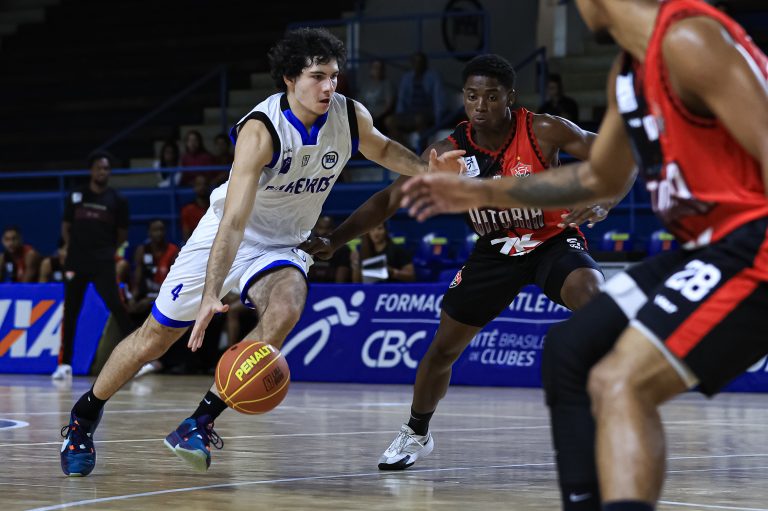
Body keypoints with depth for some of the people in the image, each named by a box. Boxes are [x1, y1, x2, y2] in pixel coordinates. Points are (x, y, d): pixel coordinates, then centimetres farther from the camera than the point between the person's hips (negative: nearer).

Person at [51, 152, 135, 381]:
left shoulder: (117, 201, 3)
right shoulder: (75, 197, 7)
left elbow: (122, 234, 10)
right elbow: (66, 227, 14)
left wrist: (107, 249, 4)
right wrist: (72, 247, 4)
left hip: (103, 263, -2)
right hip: (76, 262, 2)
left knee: (116, 307, -14)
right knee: (70, 312, 6)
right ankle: (65, 363, 13)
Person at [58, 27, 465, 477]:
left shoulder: (352, 117, -13)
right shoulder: (261, 130, -29)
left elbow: (383, 150, 13)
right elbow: (234, 221, -35)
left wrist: (428, 170, -7)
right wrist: (211, 294, -44)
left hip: (283, 246, 3)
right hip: (226, 237, -3)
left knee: (286, 309, -30)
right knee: (155, 337, 1)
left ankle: (201, 422, -21)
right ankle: (85, 415, 27)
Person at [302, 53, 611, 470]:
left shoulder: (544, 131, -23)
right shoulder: (450, 152, -16)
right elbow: (390, 198, -9)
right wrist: (334, 240, -18)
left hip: (552, 240, -3)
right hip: (495, 248, 3)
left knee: (593, 299, -33)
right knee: (443, 346, 5)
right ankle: (416, 433, 31)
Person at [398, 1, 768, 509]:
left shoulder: (689, 41, -18)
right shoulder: (628, 72, 12)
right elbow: (601, 178, 28)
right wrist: (487, 193, 28)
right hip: (711, 243, 10)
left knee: (620, 383, -23)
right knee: (569, 352, 15)